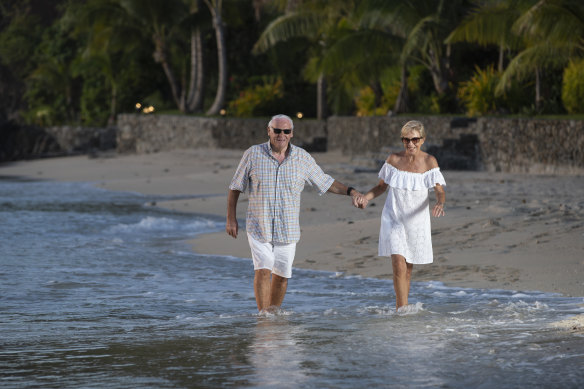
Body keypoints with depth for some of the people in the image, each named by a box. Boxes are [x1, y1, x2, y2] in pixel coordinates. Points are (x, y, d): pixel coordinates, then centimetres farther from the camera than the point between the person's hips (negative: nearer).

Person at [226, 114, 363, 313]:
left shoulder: (302, 158, 0)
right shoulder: (253, 154, -3)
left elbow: (325, 182, 9)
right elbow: (235, 187, 4)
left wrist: (350, 191, -5)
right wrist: (231, 218, 1)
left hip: (288, 229, 2)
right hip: (259, 227, -2)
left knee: (281, 275, 7)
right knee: (263, 270, -14)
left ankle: (275, 312, 24)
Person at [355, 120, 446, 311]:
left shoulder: (429, 162, -6)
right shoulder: (394, 159, -4)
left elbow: (440, 191, -9)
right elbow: (381, 186, 9)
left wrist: (440, 204, -32)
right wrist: (366, 197, -10)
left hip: (417, 221, 1)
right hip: (394, 218, -1)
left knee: (408, 268, 11)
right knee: (399, 264, -16)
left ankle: (399, 308, 27)